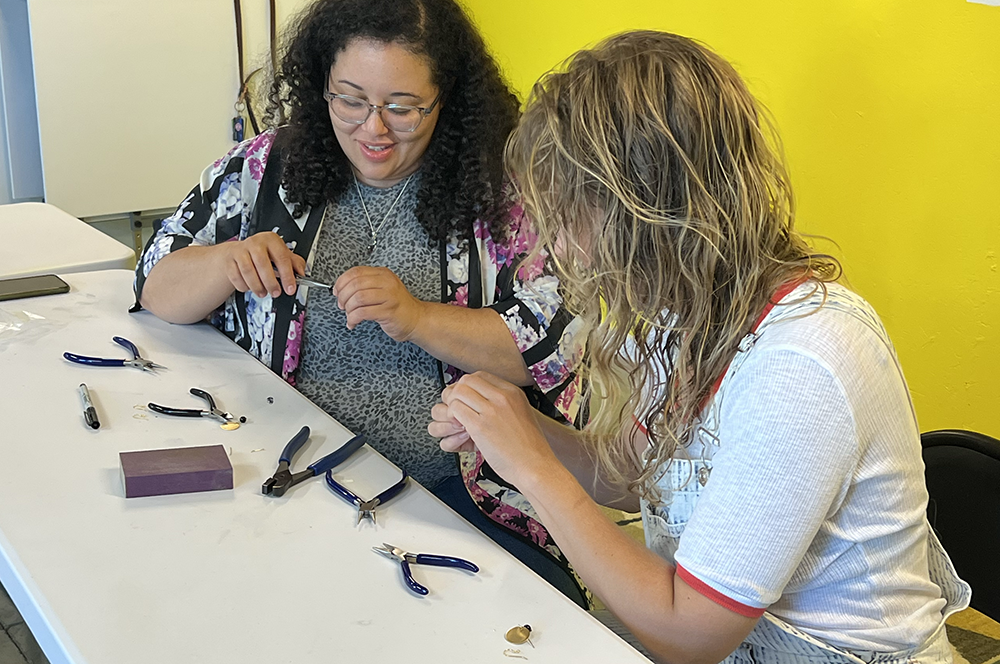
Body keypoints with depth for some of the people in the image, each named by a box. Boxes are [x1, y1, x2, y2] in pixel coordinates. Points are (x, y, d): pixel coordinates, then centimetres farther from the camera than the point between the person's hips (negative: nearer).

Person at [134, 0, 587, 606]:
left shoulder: (504, 189, -2)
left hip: (464, 491, -1)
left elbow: (556, 345, -6)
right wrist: (227, 263, -11)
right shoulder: (266, 167, 5)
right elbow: (157, 290, 11)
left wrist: (417, 318, -19)